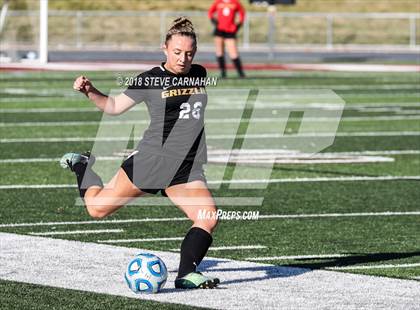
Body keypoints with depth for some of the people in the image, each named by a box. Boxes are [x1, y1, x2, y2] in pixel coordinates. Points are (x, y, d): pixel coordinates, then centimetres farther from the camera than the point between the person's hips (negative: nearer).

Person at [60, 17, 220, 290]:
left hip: (187, 170, 3)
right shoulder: (150, 80, -5)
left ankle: (187, 274, -13)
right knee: (98, 208, 4)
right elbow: (114, 106, 2)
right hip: (151, 160, -3)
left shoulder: (199, 74, 8)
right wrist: (90, 92, -13)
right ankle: (83, 165, 32)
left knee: (209, 218, -19)